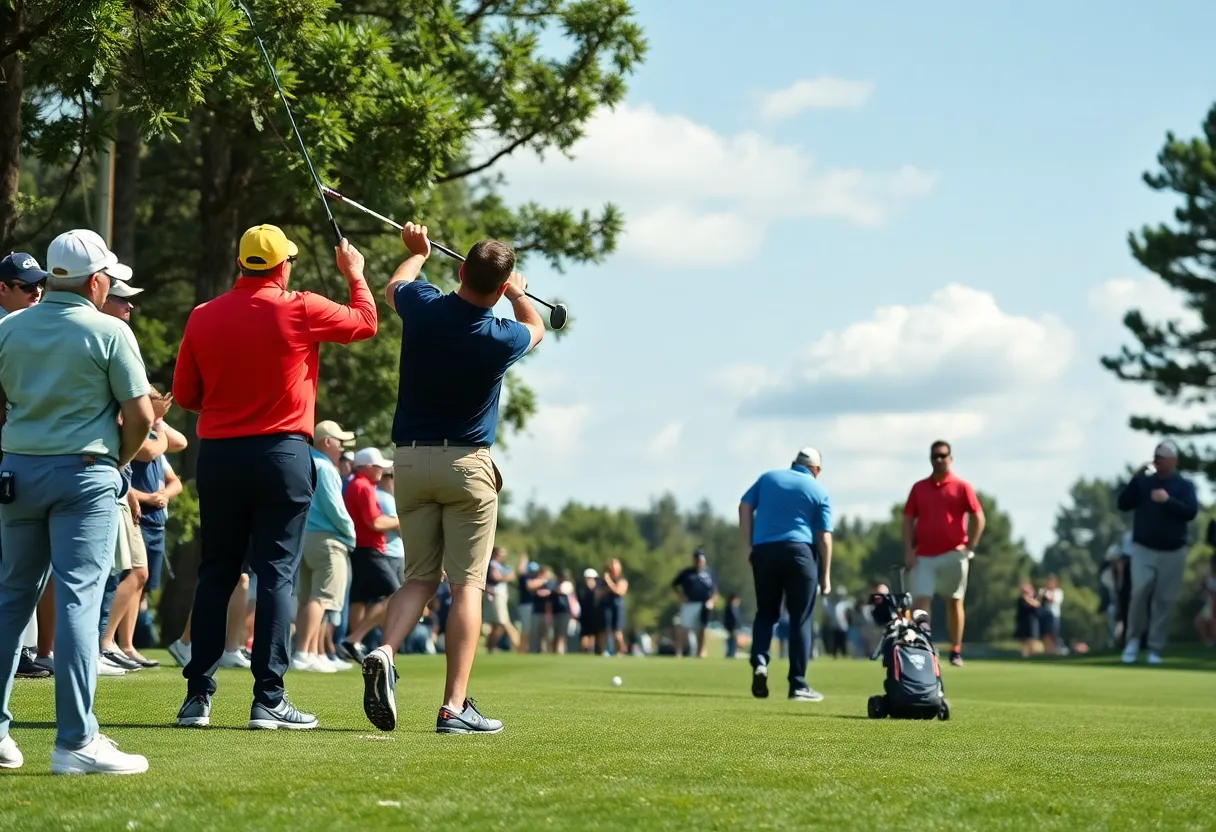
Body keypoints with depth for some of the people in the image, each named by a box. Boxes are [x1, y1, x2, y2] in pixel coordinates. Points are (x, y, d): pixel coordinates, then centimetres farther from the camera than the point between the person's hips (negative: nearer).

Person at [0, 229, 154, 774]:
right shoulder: (109, 331, -6)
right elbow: (140, 416, -6)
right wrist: (117, 462, 10)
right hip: (84, 473, -4)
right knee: (78, 600, -7)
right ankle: (75, 741, -9)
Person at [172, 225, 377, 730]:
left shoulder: (203, 317, 2)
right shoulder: (301, 311, -6)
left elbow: (185, 395, 8)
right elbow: (366, 323, 10)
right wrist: (355, 274, 26)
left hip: (217, 455, 3)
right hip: (282, 455, -3)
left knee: (214, 574, 10)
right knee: (276, 574, -1)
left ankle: (198, 696, 9)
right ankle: (268, 699, -6)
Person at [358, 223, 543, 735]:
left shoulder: (422, 307, -6)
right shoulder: (500, 339, -12)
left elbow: (394, 286, 21)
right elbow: (535, 329, 14)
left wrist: (418, 252, 40)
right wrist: (518, 293, 31)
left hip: (409, 459, 4)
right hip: (467, 464, -4)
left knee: (419, 576, 12)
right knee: (466, 584, -2)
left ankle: (385, 652, -16)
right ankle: (454, 706, -8)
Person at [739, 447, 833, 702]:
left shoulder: (768, 477, 13)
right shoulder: (819, 491, 7)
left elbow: (744, 507, 5)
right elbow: (824, 537, 2)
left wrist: (748, 546, 7)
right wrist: (825, 575, 6)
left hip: (764, 550, 2)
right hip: (800, 551, -2)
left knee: (766, 613, 15)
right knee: (801, 618, 3)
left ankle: (759, 661, -10)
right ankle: (798, 684, 0)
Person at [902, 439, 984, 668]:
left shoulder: (962, 487, 1)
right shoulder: (918, 488, 9)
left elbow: (978, 518, 1)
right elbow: (908, 520, 9)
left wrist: (970, 547, -6)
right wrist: (908, 550, -2)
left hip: (953, 554, -1)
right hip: (924, 556, 1)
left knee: (955, 602, 7)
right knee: (920, 601, -9)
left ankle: (956, 652, 15)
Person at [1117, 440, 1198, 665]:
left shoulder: (1184, 485, 2)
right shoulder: (1143, 481, 7)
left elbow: (1191, 512, -10)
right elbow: (1123, 504, -1)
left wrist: (1168, 500, -22)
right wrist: (1135, 479, -11)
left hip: (1173, 552, 0)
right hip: (1143, 549, 0)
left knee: (1165, 600, 0)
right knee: (1140, 591, -17)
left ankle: (1155, 649, 7)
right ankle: (1134, 638, 2)